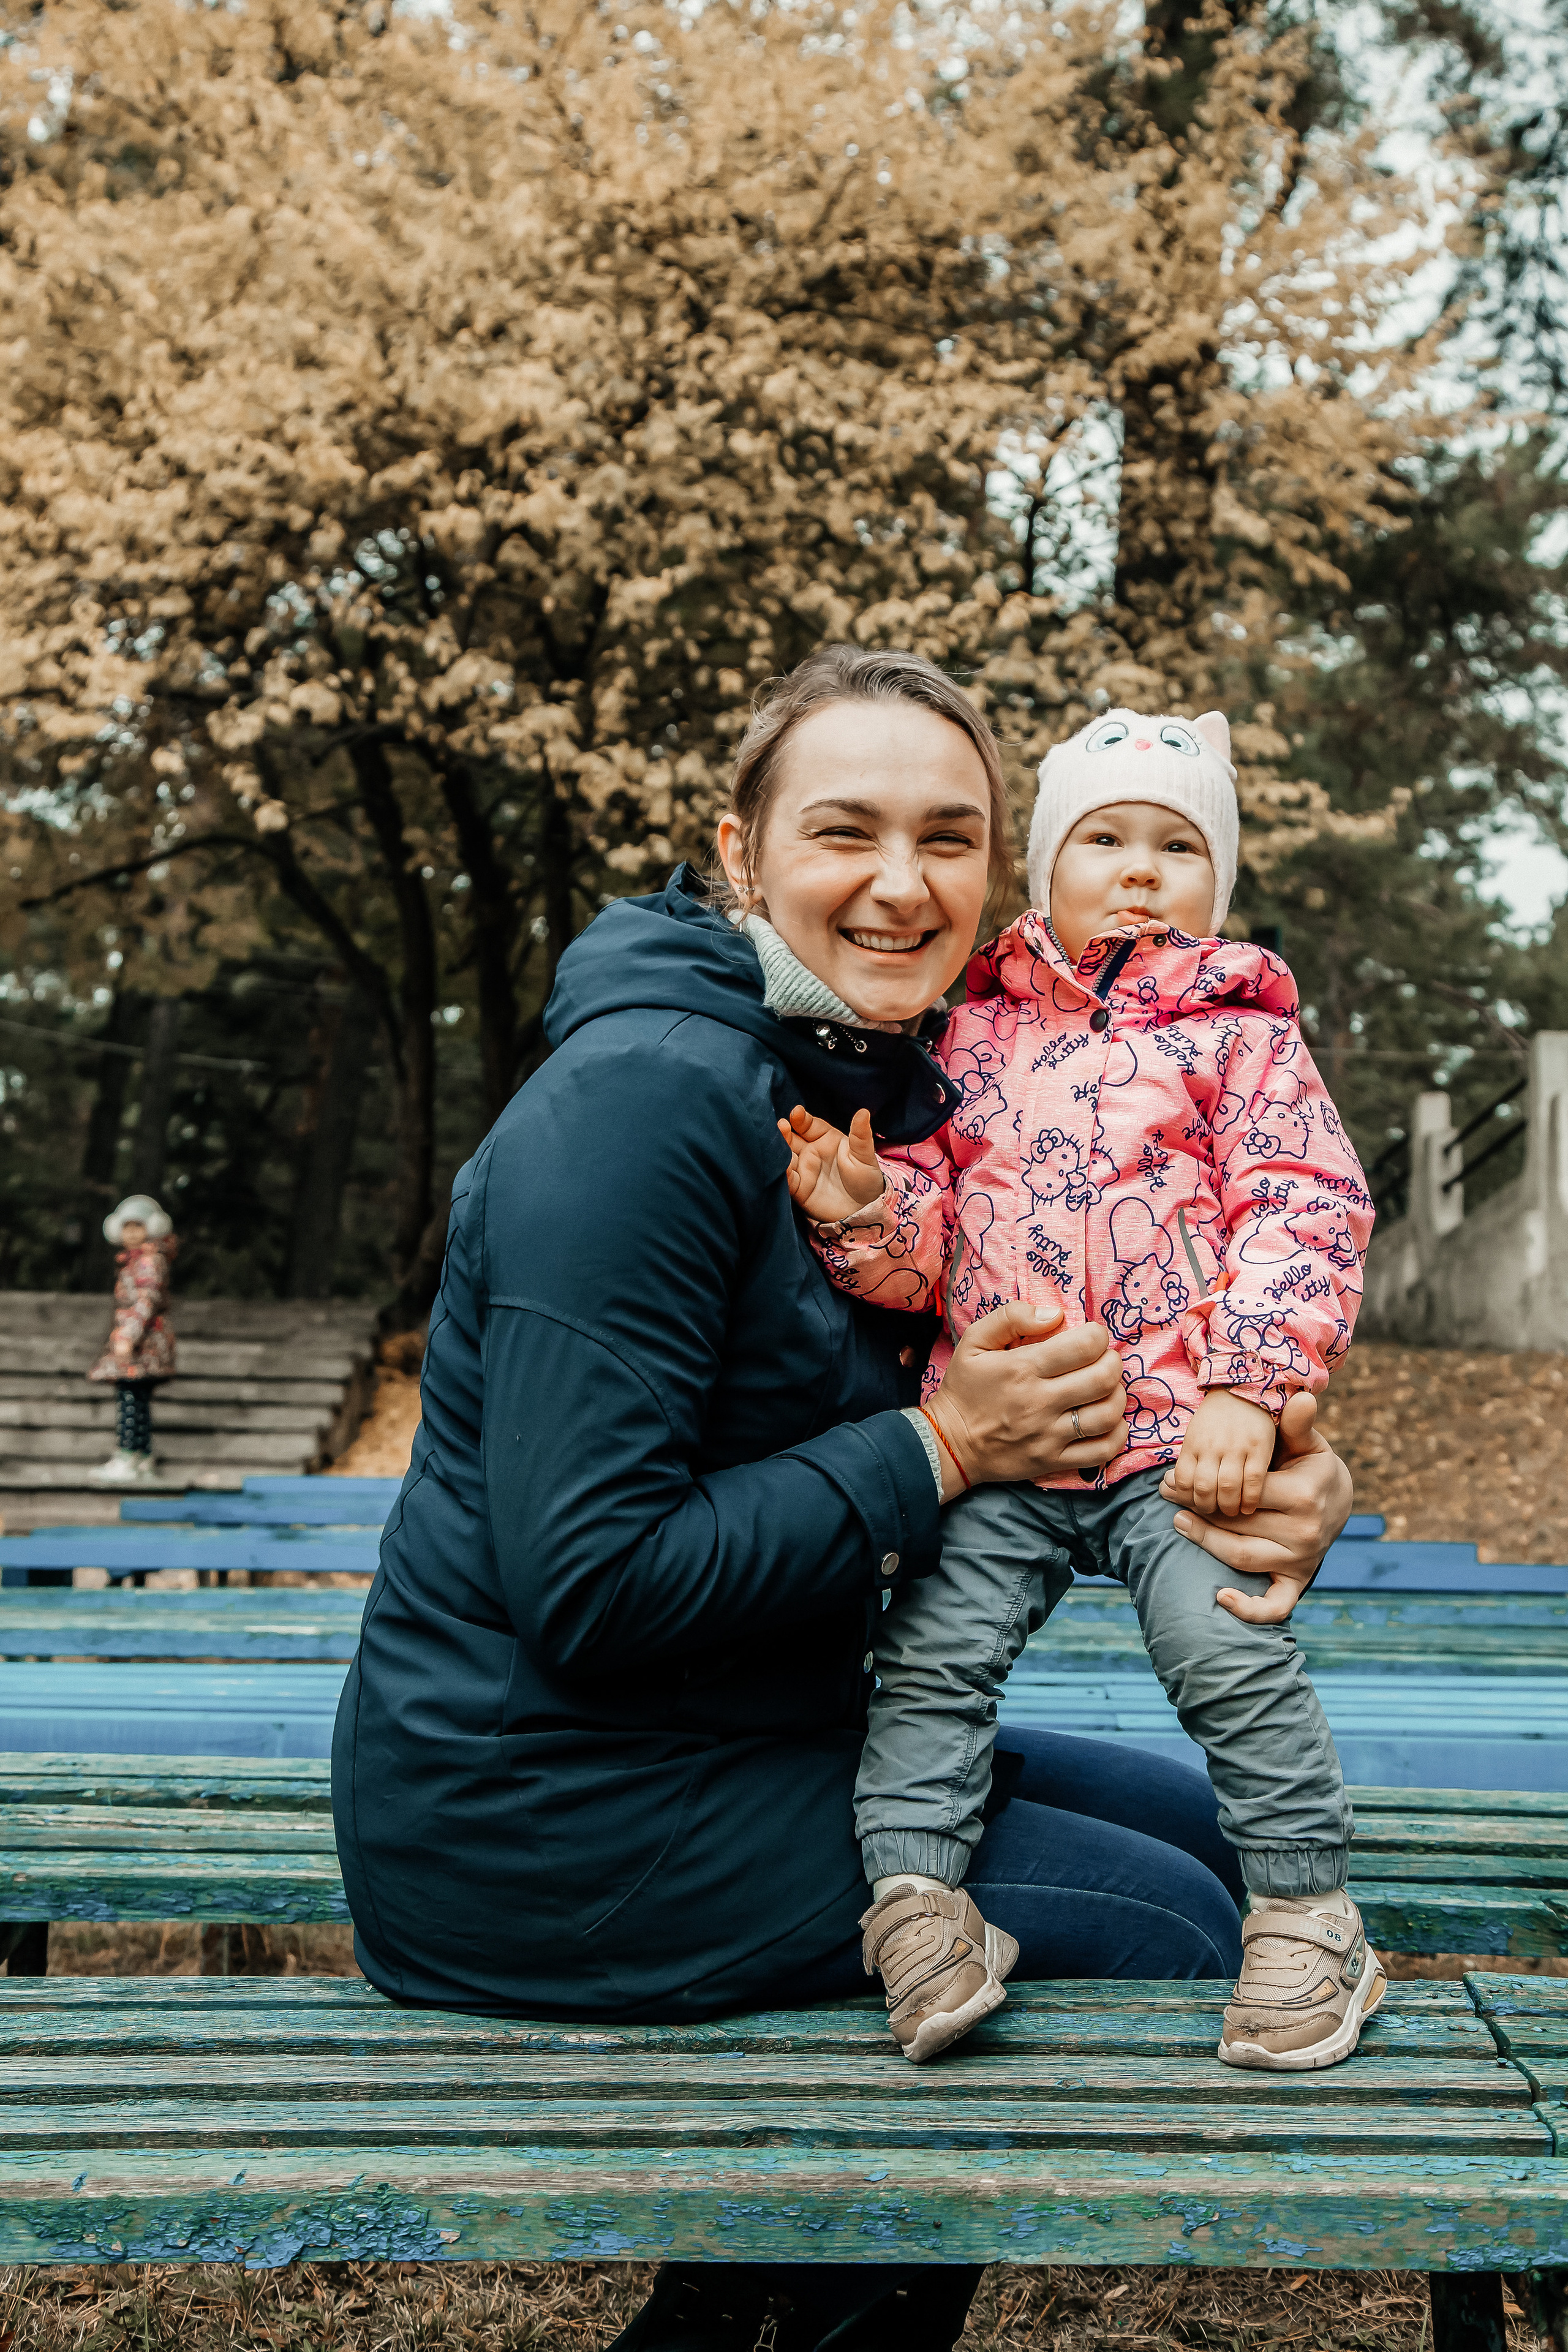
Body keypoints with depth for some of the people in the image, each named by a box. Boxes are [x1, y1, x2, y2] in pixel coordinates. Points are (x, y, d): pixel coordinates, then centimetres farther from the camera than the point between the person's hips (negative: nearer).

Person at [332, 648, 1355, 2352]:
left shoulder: (901, 1094, 7)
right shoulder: (649, 1095, -22)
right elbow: (591, 1586, -26)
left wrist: (1255, 1474, -12)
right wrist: (933, 1456, -19)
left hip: (746, 1742, 9)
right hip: (540, 1815, -9)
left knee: (1199, 1830, 17)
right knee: (1167, 1932, -5)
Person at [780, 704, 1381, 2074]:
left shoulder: (1241, 1033, 6)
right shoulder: (979, 1034, 13)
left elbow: (1306, 1213, -3)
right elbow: (932, 1232, 13)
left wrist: (1245, 1391, -14)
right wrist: (865, 1208, -12)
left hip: (1181, 1433, -3)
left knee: (1232, 1655, -11)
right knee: (933, 1652, -6)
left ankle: (1308, 1920, 6)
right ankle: (915, 1895, 6)